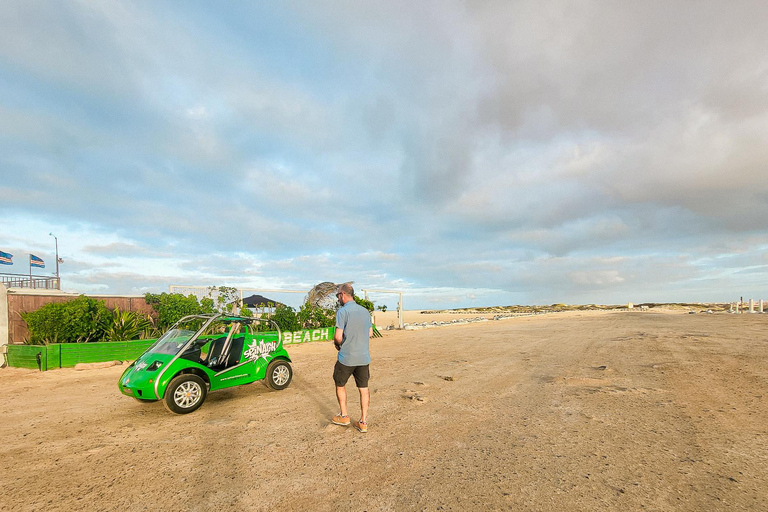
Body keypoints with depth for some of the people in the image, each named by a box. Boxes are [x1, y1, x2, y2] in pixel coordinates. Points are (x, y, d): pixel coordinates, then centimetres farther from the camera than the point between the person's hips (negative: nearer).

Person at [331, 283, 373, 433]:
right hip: (364, 357, 5)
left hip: (346, 358, -5)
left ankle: (344, 416, 28)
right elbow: (370, 333, 14)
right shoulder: (365, 311, 5)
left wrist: (336, 343, 1)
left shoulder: (342, 311, -15)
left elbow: (338, 336, -20)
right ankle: (363, 422, 17)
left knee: (340, 385, 18)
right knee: (364, 389, 11)